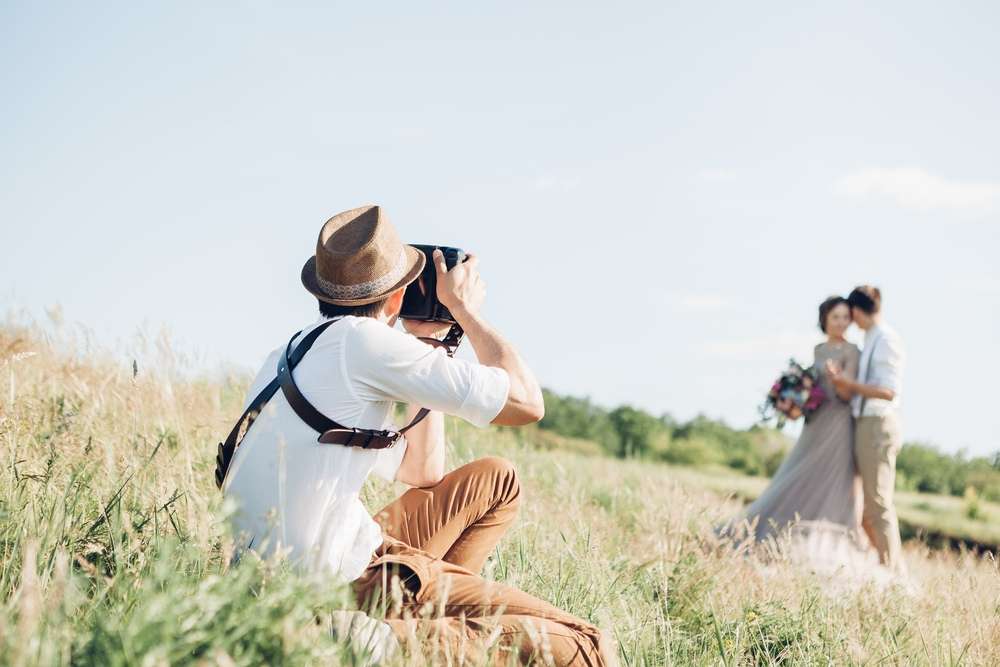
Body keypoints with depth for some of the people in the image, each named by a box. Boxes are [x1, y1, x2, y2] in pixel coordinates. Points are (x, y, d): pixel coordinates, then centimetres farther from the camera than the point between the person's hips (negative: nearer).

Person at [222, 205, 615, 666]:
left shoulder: (290, 355, 17)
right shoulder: (364, 340, -11)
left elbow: (422, 473, 24)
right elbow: (527, 402, -8)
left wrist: (426, 344, 24)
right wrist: (464, 307, 6)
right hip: (345, 584, -10)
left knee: (496, 481, 22)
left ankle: (428, 612, 7)